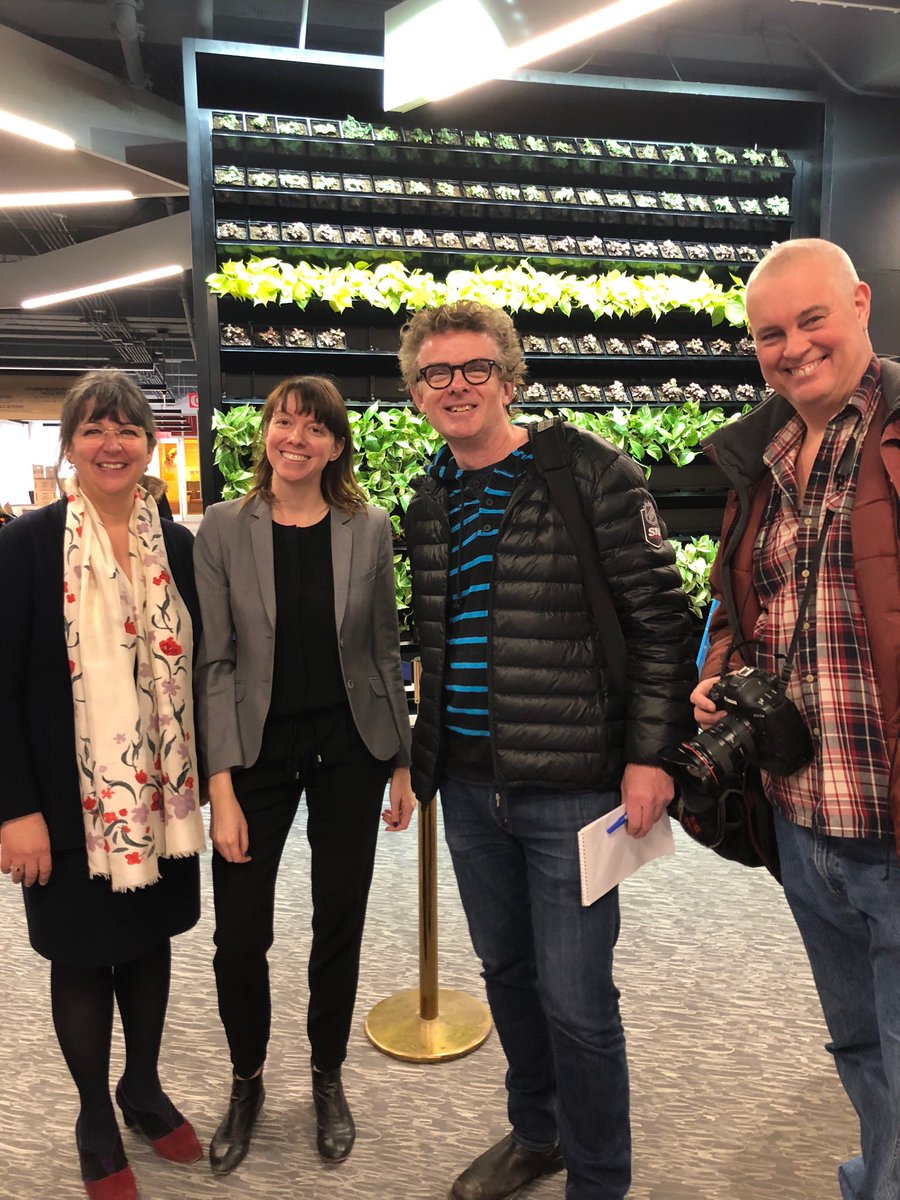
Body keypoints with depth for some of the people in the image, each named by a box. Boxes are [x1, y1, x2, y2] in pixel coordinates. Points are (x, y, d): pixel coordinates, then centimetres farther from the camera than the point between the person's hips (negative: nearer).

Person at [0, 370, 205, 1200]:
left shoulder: (178, 545, 2)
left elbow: (195, 665, 7)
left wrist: (204, 773, 7)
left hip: (161, 791, 4)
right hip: (71, 799, -3)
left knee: (151, 936, 17)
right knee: (84, 953, 12)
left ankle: (144, 1087, 41)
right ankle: (96, 1121, 35)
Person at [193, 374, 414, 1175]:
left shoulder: (369, 529, -1)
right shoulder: (225, 529, -4)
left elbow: (384, 651, 4)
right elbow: (215, 662, -6)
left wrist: (402, 762, 4)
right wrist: (222, 787, -11)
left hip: (348, 747, 1)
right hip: (259, 748, 0)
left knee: (340, 924, 12)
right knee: (239, 935, 2)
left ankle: (329, 1079, 38)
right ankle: (247, 1084, 33)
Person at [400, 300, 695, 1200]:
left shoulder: (591, 475, -9)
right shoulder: (428, 504, 9)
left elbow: (660, 619, -9)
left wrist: (650, 754, -13)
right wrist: (423, 756, 15)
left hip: (571, 786, -5)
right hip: (469, 787, 6)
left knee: (575, 999, 3)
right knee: (506, 972, 20)